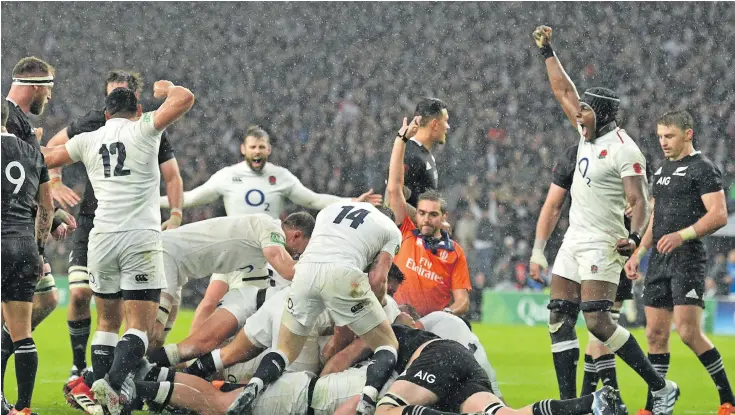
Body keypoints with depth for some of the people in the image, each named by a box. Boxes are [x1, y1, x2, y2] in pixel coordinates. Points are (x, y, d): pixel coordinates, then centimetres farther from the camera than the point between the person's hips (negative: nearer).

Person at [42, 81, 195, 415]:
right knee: (140, 326, -3)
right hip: (140, 238, -4)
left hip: (102, 238, 4)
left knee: (107, 321, 17)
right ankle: (112, 382, -25)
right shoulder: (144, 129, 1)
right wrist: (166, 88, 14)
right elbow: (185, 99, -7)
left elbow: (48, 159, 28)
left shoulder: (88, 141, 13)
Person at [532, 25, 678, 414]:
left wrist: (635, 236, -37)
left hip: (601, 245, -9)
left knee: (597, 320, -16)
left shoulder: (624, 150, -15)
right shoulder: (590, 135, 9)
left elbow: (638, 201, -20)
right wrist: (548, 52, 23)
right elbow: (564, 92, 21)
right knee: (559, 319, 5)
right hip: (575, 239, 9)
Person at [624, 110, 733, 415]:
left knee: (688, 331, -15)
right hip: (659, 261, 8)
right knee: (655, 333, 5)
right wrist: (638, 253, 19)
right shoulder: (662, 171, 19)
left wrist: (682, 235, -27)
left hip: (688, 259, -8)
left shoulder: (703, 169, -7)